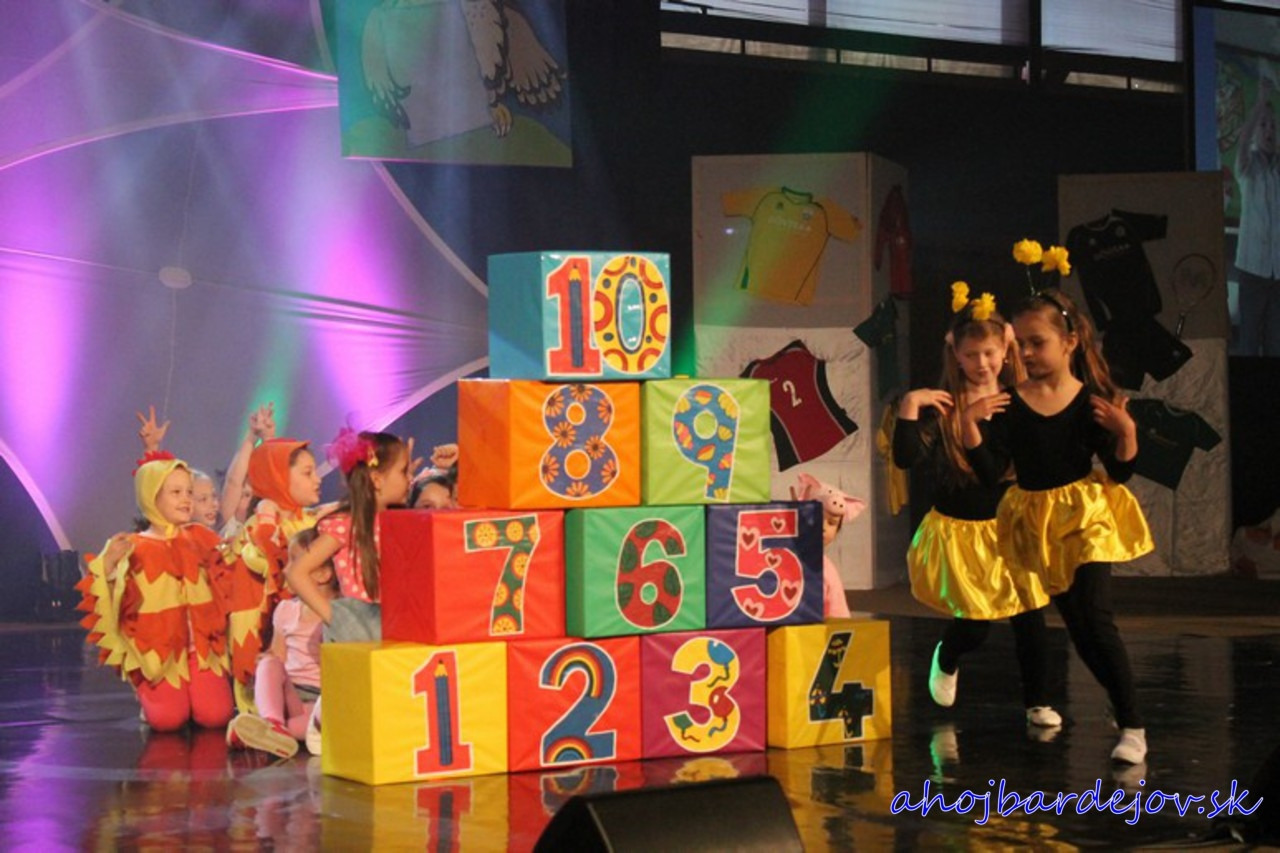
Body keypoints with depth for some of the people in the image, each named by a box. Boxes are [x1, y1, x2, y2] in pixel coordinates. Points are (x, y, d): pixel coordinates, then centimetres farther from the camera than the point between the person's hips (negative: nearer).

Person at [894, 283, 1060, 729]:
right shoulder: (941, 407, -12)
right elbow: (907, 458, -20)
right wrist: (908, 409, -30)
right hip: (959, 530, -2)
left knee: (1031, 615, 1)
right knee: (974, 625, 0)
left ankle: (1038, 702, 19)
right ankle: (946, 660, 37)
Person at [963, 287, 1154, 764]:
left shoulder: (1093, 402, -10)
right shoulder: (1008, 404, -7)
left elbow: (1119, 472, -7)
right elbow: (991, 472, -11)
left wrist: (1126, 433, -24)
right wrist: (969, 425, -22)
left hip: (1086, 518, -3)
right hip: (1038, 524, 3)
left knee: (1096, 620, -14)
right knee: (1077, 629, 12)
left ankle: (1132, 728, -7)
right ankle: (1125, 707, 30)